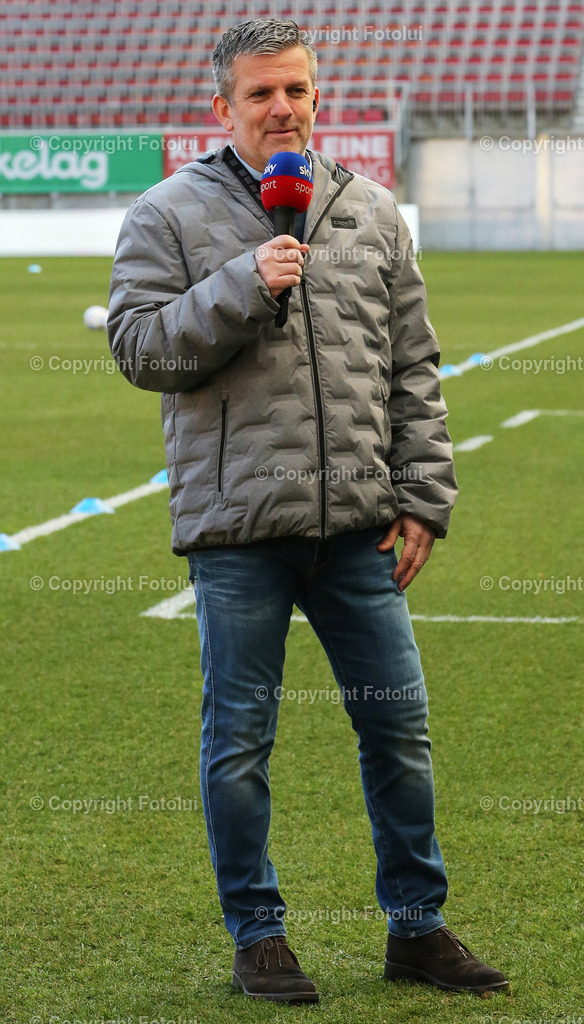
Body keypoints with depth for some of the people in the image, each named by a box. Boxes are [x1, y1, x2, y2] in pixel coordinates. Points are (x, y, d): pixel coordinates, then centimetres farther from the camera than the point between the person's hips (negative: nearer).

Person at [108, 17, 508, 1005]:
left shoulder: (372, 213, 12)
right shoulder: (171, 214, 2)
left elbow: (414, 369, 13)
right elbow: (137, 344, -6)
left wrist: (421, 500, 7)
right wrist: (242, 286, -17)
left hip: (359, 526, 3)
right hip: (236, 526, -3)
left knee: (398, 720, 7)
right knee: (240, 737, 4)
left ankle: (416, 923, 21)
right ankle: (256, 933, 18)